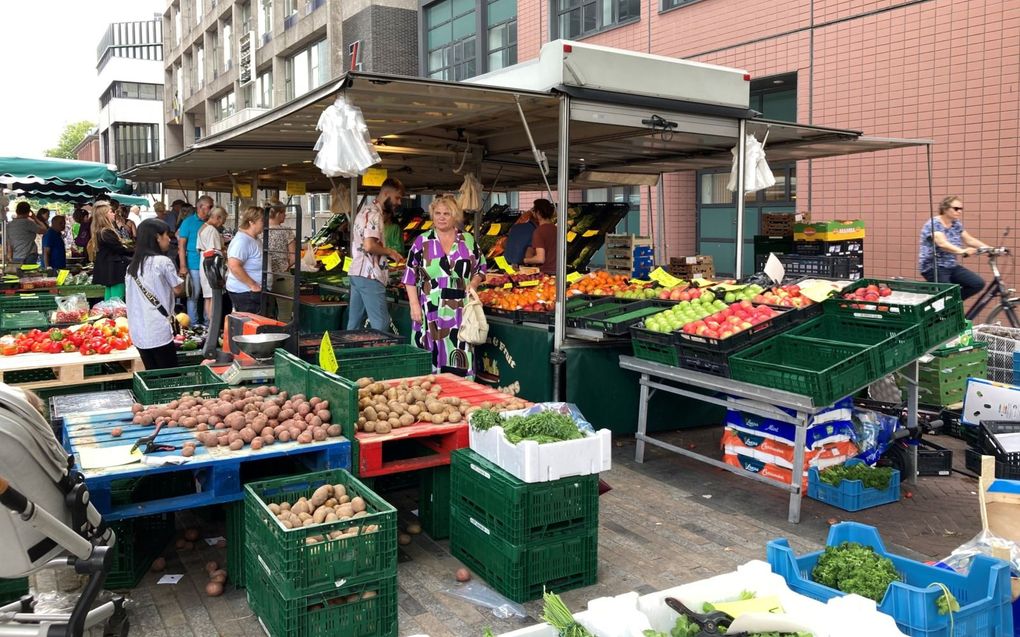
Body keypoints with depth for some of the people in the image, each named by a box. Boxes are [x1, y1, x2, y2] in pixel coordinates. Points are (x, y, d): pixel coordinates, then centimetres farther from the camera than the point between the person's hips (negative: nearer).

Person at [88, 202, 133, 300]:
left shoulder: (98, 232, 13)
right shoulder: (107, 233, -17)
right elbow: (121, 249, -13)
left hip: (106, 270, 10)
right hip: (115, 270, -10)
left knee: (109, 301, 13)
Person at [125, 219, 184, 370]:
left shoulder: (132, 265, 10)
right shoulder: (163, 261, -9)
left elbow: (132, 299, 12)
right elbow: (177, 289, 0)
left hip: (138, 332, 7)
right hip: (158, 331, -6)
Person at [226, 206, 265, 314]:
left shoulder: (255, 239, 13)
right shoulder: (242, 240, -19)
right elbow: (234, 266, -28)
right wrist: (252, 285, -23)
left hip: (253, 292, 10)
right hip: (244, 293, -10)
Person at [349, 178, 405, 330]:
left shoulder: (365, 210, 20)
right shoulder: (374, 214, -12)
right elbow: (369, 246, -23)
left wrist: (386, 255, 17)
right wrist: (390, 252, -8)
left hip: (356, 273, 10)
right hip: (369, 277, -10)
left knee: (354, 324, 11)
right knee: (381, 324, -8)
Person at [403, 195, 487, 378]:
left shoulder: (468, 241, 8)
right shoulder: (422, 241, 3)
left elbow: (480, 268, 17)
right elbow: (410, 276, 3)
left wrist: (473, 284, -3)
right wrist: (414, 305, -5)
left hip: (460, 312, 1)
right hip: (431, 311, -1)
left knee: (460, 361, 0)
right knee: (429, 360, 0)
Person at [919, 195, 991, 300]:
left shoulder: (957, 224, 9)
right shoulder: (933, 224, -16)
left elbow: (970, 240, 7)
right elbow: (942, 243, -31)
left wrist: (990, 249, -7)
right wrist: (962, 251, -46)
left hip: (951, 266, 8)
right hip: (933, 267, -8)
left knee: (978, 283, -6)